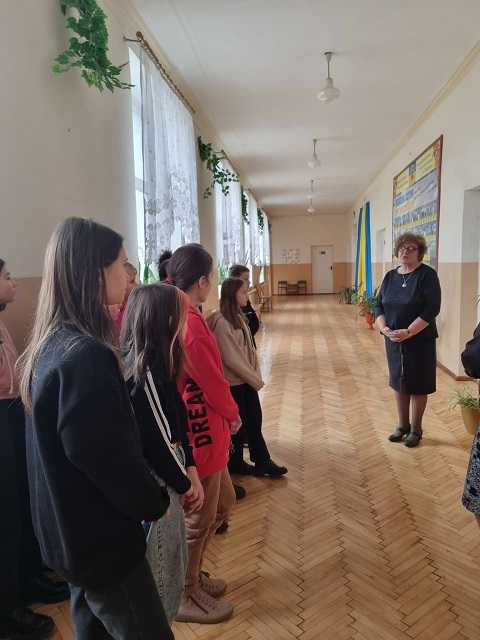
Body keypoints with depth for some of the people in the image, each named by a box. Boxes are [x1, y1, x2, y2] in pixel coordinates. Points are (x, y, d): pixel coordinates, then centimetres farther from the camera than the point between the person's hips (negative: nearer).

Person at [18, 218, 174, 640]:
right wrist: (154, 503, -8)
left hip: (73, 533, 9)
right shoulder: (86, 355, -29)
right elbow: (107, 454, -27)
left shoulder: (52, 344, 2)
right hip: (99, 539, -9)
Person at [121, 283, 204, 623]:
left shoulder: (156, 365, 3)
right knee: (159, 578, 12)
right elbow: (158, 443, -23)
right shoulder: (144, 373, -26)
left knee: (170, 569, 26)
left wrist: (192, 474, 1)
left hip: (163, 484, 9)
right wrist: (184, 484, -7)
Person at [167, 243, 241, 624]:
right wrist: (233, 415, -2)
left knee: (222, 504, 25)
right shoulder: (190, 326, -27)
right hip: (199, 435, -10)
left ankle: (192, 575, 44)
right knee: (198, 519, 12)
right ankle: (186, 596, 36)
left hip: (204, 431, 10)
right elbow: (214, 383, -19)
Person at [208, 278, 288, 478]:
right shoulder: (222, 322, -21)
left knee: (255, 421, 14)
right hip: (233, 383, -8)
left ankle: (262, 462, 26)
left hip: (247, 380, 8)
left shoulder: (238, 316, 7)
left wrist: (256, 375, 0)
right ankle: (235, 464, 29)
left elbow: (249, 348, 9)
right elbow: (231, 359, -22)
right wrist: (255, 379, -13)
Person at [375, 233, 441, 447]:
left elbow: (432, 309, -16)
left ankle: (416, 429, 22)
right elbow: (379, 305, 7)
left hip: (420, 340, -5)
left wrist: (408, 332, -23)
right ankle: (403, 425, 28)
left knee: (417, 385, 5)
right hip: (393, 340, 5)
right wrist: (384, 328, -11)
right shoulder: (390, 276, 7)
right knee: (399, 382, 13)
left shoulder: (427, 275, -9)